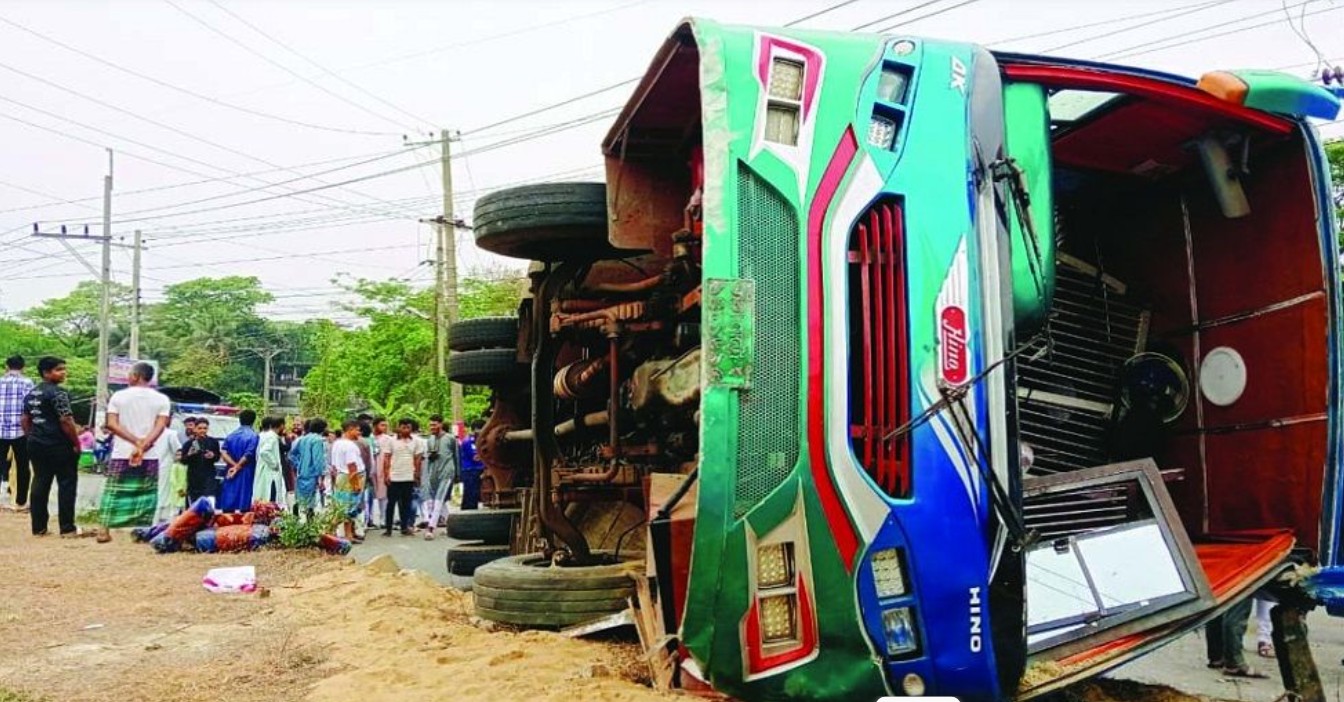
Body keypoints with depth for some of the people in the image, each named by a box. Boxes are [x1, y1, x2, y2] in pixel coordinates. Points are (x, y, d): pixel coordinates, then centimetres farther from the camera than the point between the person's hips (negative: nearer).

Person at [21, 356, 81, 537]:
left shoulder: (31, 393, 13)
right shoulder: (58, 393, -14)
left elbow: (25, 419, 17)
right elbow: (66, 421, -19)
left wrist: (31, 438, 23)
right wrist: (76, 442, -12)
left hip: (37, 445, 8)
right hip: (59, 446, -8)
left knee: (39, 483, 10)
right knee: (66, 483, -1)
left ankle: (38, 527, 13)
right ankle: (67, 528, 1)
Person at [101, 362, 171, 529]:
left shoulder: (118, 396, 2)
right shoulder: (162, 399, 1)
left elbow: (111, 424, -6)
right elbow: (160, 426, -10)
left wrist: (136, 441, -11)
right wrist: (143, 446, -16)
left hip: (121, 455, 0)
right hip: (150, 457, 0)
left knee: (114, 493, 8)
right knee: (145, 496, 5)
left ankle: (105, 530, 7)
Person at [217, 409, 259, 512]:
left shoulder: (231, 435, 10)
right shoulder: (253, 435, -7)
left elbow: (223, 452, -2)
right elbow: (248, 455, -16)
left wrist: (234, 465, -7)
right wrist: (237, 467, -4)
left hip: (231, 473, 5)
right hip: (246, 473, -5)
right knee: (243, 507, -5)